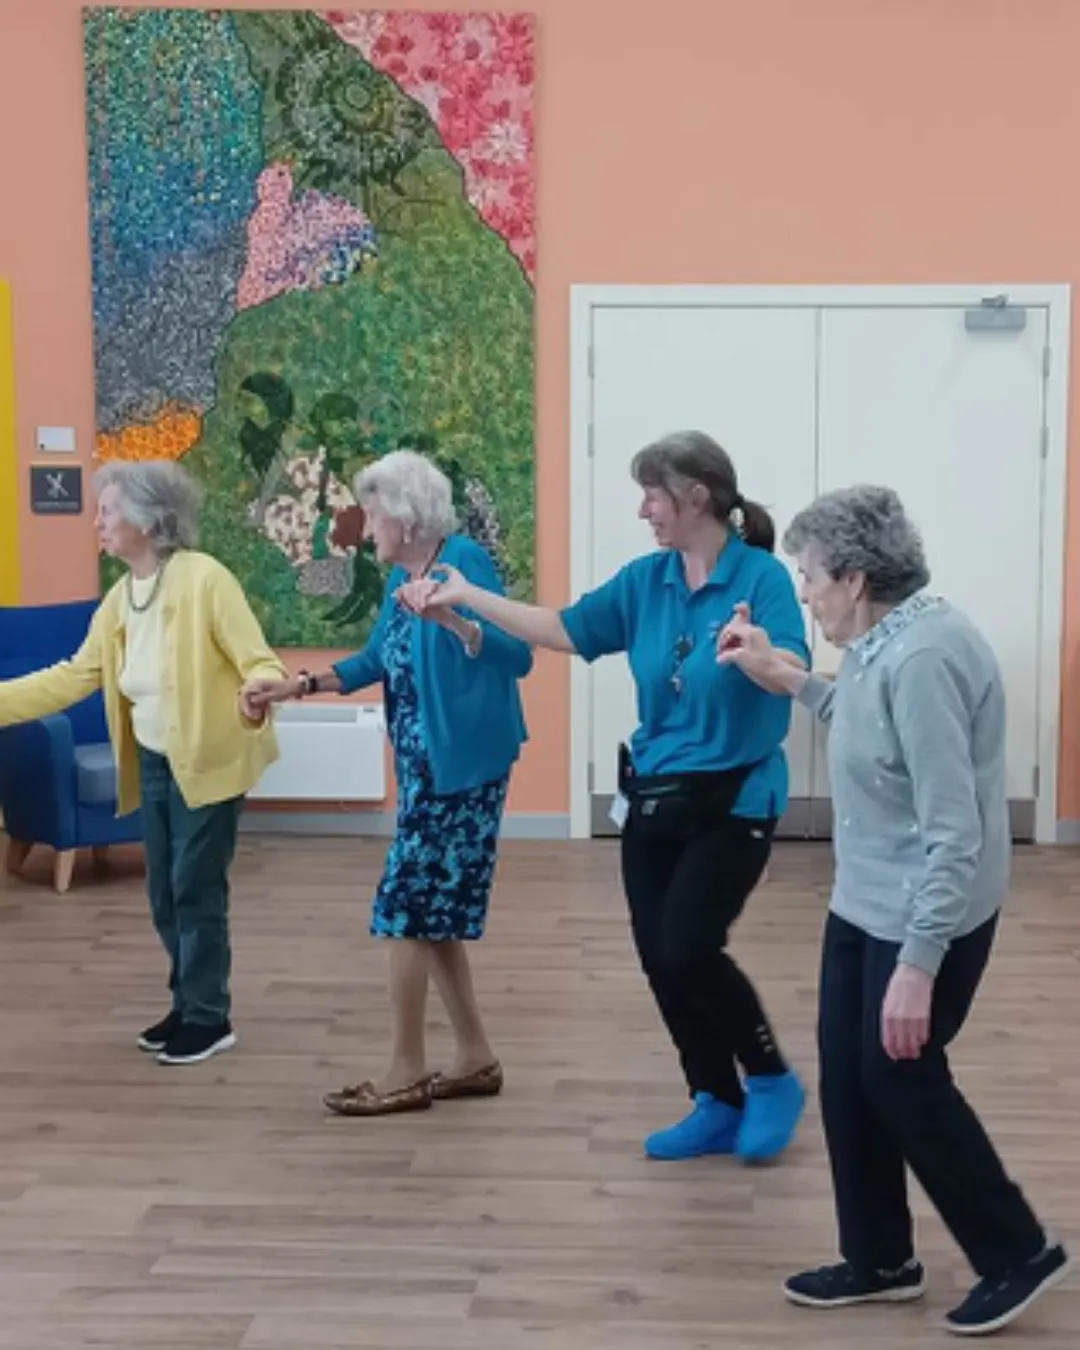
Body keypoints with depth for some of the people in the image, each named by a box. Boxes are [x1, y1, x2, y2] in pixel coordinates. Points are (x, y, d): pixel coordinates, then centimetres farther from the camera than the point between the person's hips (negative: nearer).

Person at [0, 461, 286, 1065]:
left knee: (196, 891, -2)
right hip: (154, 763, 7)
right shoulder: (120, 598, 5)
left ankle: (211, 1018, 12)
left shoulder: (204, 578, -17)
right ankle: (189, 1005, 28)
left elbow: (259, 660, -19)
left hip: (207, 761, -7)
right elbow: (74, 676, 10)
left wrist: (256, 695, -42)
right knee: (165, 895, 13)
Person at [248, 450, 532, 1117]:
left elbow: (517, 655, -21)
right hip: (425, 763, 9)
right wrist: (300, 685, 15)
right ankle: (477, 1058, 22)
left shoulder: (464, 559, -14)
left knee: (406, 907, -3)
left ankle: (409, 1072, 8)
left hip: (461, 763, -9)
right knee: (433, 912, 11)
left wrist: (449, 616, -35)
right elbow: (378, 662, 21)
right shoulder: (401, 575, 11)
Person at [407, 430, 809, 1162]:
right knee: (659, 959, 7)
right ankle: (718, 1105, 25)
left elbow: (798, 674, -26)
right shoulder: (645, 580, 3)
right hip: (653, 796, 6)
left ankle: (772, 1080, 14)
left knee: (688, 950, -12)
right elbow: (565, 630, 10)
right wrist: (467, 595, 9)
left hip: (733, 799, -6)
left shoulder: (762, 577, -14)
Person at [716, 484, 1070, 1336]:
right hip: (864, 905, 10)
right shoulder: (885, 641, 4)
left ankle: (1019, 1254, 24)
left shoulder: (922, 657, -27)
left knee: (902, 1078, 4)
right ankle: (880, 1260, 30)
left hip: (921, 917, -10)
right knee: (847, 1075, 15)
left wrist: (917, 964, -27)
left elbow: (952, 833, -28)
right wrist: (783, 678, 16)